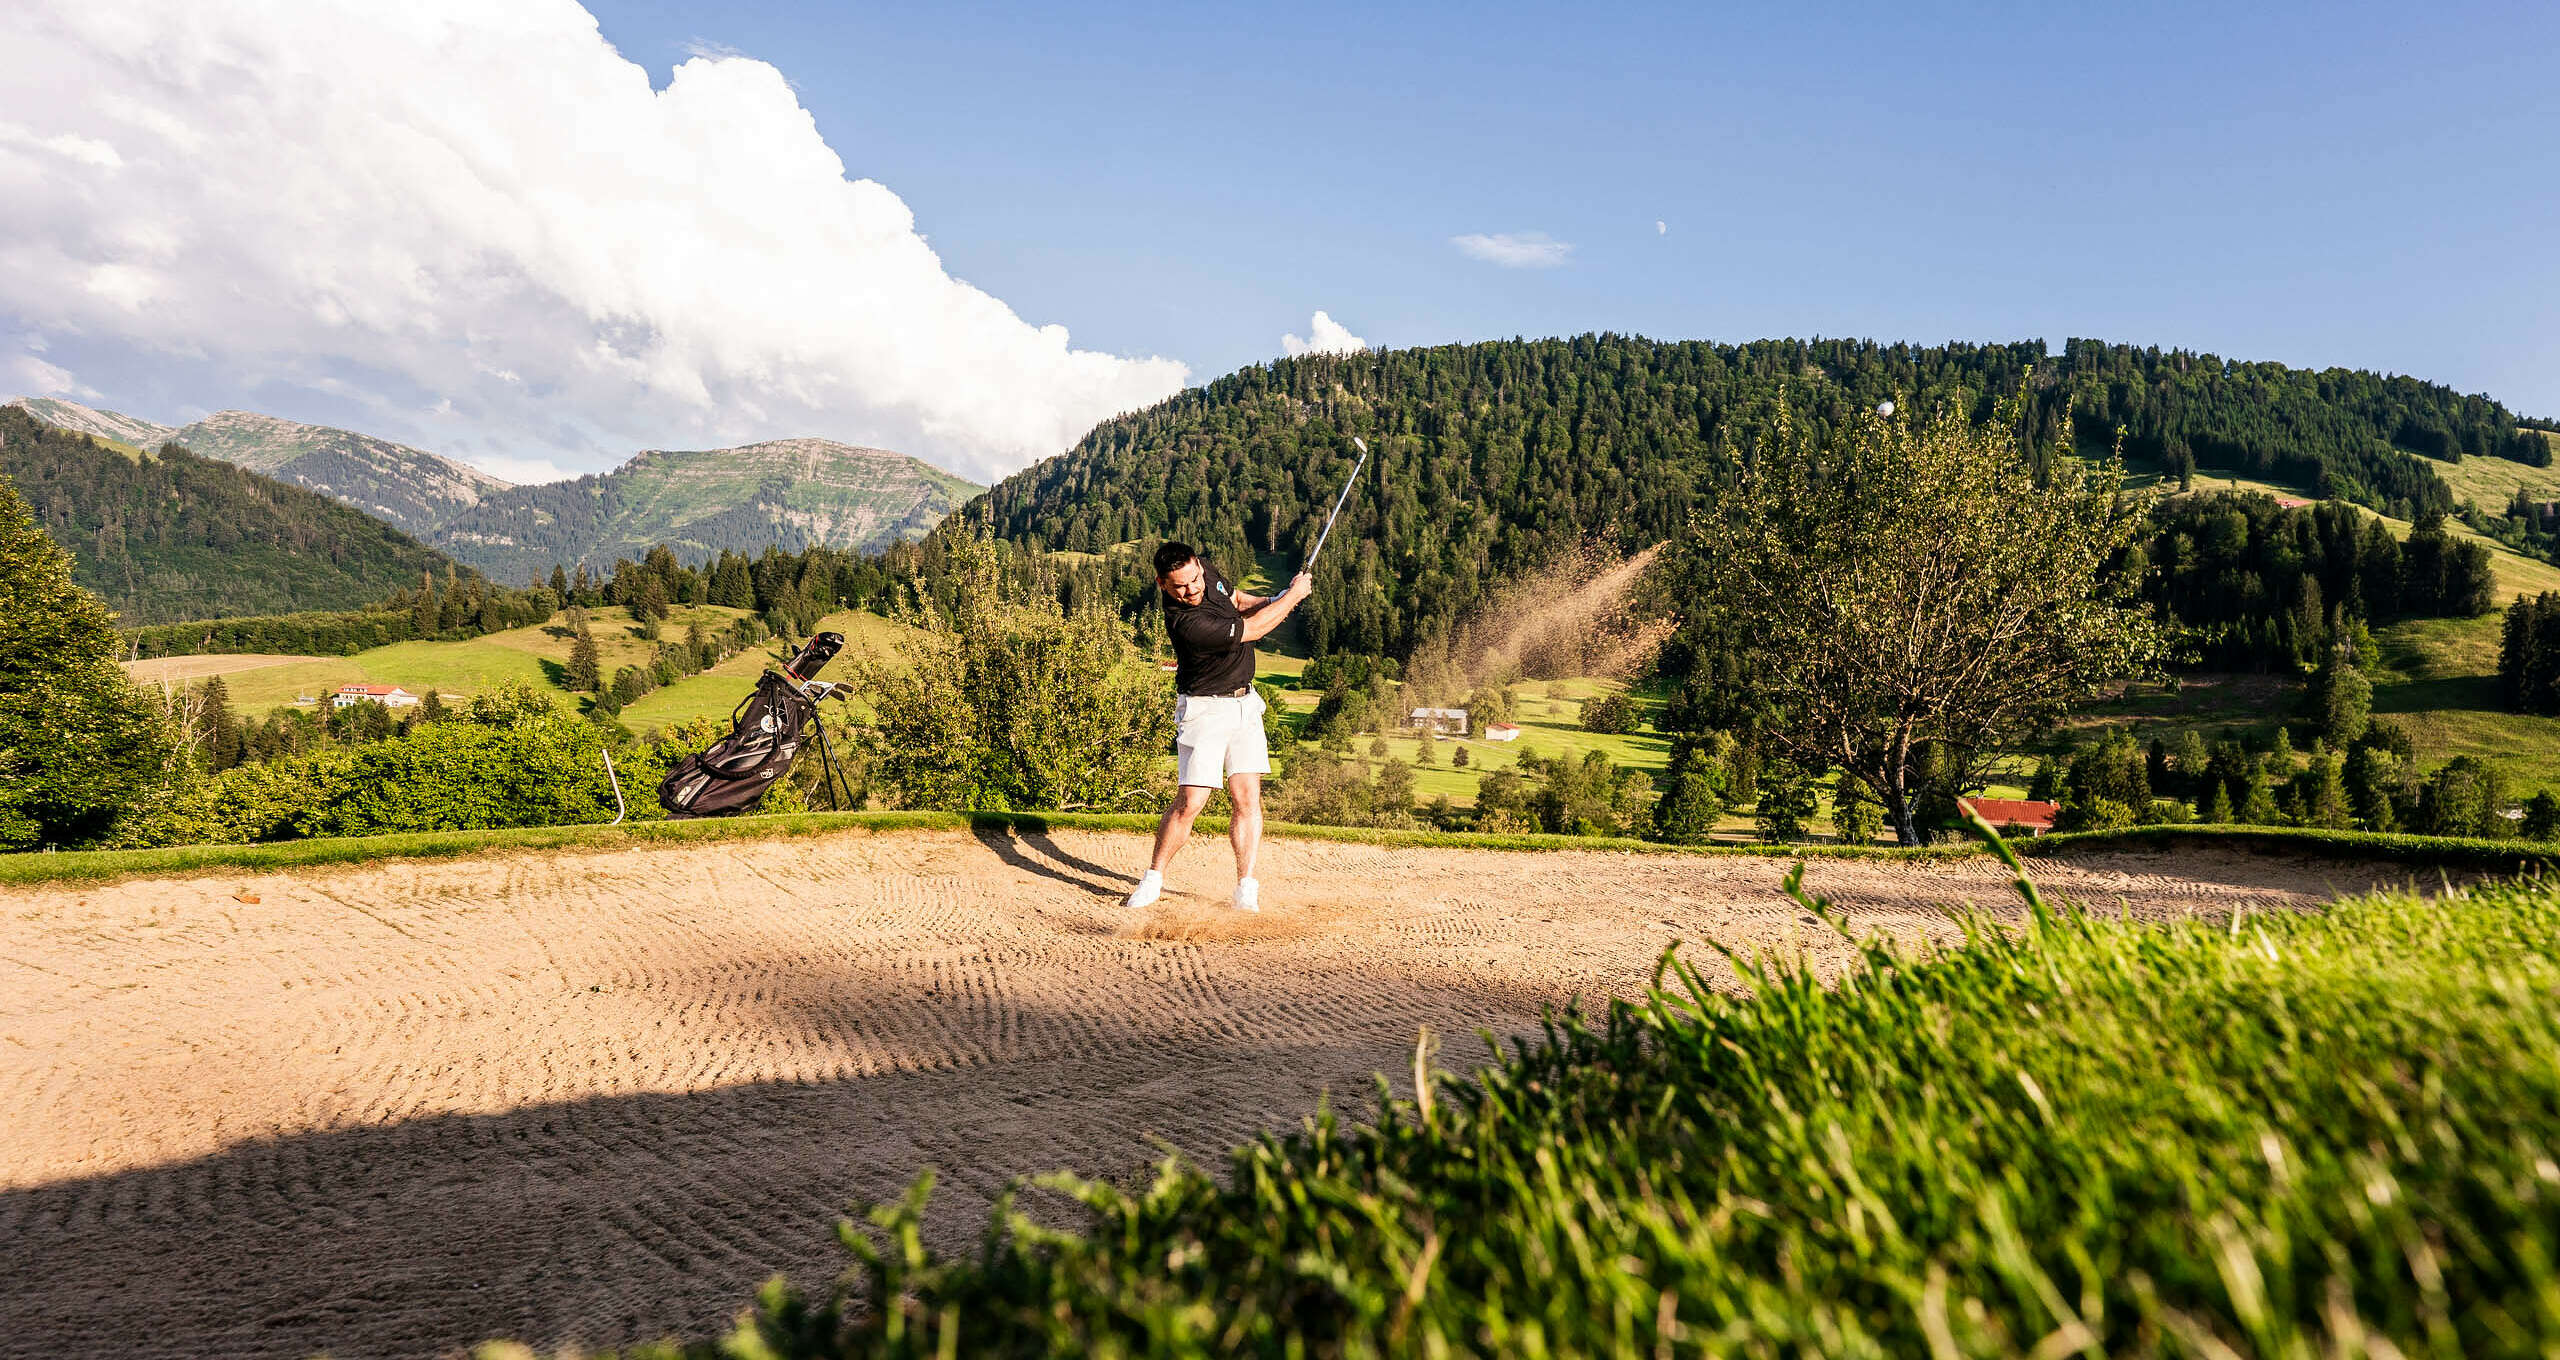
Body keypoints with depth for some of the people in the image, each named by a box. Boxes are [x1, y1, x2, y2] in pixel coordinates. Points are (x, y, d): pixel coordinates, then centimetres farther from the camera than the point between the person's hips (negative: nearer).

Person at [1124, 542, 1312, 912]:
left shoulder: (1206, 572, -4)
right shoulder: (1186, 623, -29)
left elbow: (1235, 600, 19)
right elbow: (1251, 630, -20)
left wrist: (1271, 601, -2)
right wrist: (1295, 594, -7)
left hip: (1245, 703, 7)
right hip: (1205, 710, -7)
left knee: (1248, 797, -1)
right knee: (1190, 802, -10)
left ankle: (1246, 888, 4)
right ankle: (1153, 879, 9)